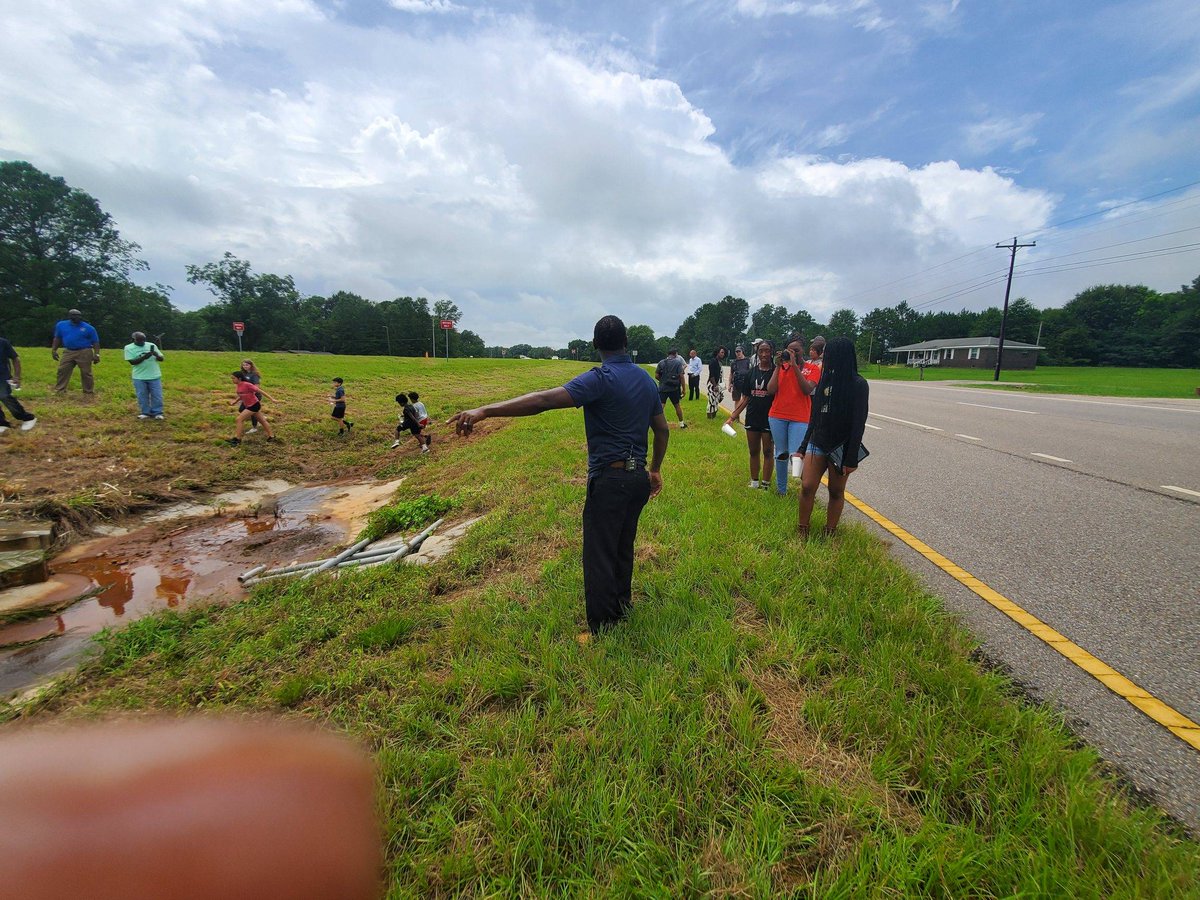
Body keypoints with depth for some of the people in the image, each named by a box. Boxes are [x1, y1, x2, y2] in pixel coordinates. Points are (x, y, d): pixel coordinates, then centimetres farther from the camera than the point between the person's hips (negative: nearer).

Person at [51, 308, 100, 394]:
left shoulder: (88, 328, -3)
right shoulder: (61, 325, 8)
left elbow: (95, 342, -2)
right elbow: (57, 338, 18)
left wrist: (96, 354, -11)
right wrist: (54, 350, 10)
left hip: (84, 352, -4)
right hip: (68, 352, 4)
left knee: (86, 373, -1)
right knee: (62, 370, 4)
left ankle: (89, 393, 5)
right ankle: (59, 391, 11)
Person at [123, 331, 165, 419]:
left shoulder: (151, 345, 5)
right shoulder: (129, 348, 0)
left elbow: (161, 358, 5)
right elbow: (132, 362, -10)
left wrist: (156, 355, -18)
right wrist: (144, 357, -24)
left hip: (154, 376, 1)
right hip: (139, 377, -1)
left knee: (157, 395, 2)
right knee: (142, 396, 6)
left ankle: (157, 413, 10)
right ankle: (145, 412, 17)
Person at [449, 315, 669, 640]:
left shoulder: (601, 379, -16)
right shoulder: (646, 379, 7)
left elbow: (544, 399, -28)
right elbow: (662, 430, 13)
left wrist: (484, 411, -31)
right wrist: (655, 468, 26)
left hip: (610, 479, -8)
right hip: (639, 477, 8)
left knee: (598, 555, 4)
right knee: (623, 548, 22)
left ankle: (601, 629, 15)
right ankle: (622, 605, 40)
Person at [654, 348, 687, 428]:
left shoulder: (661, 362, 4)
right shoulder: (678, 362, -2)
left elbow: (656, 375, 2)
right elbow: (681, 376, -8)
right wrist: (683, 389, -4)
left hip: (663, 388, 1)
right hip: (674, 388, 0)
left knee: (661, 406, -4)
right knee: (677, 405, 15)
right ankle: (681, 423, 27)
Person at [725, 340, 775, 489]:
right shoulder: (751, 373, 6)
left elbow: (771, 390, -20)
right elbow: (745, 398, 8)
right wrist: (732, 417, 5)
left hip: (769, 418, -4)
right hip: (752, 418, 4)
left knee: (768, 451, 6)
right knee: (753, 451, 13)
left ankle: (765, 484, 16)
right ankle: (754, 482, 26)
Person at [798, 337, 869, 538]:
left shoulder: (858, 384, -9)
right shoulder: (826, 379, 8)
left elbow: (859, 423, -12)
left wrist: (852, 458, -16)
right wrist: (804, 446, 12)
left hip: (841, 446, -4)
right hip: (818, 442, 5)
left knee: (836, 492, 7)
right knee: (807, 486, -2)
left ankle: (830, 534, 19)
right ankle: (802, 531, 10)